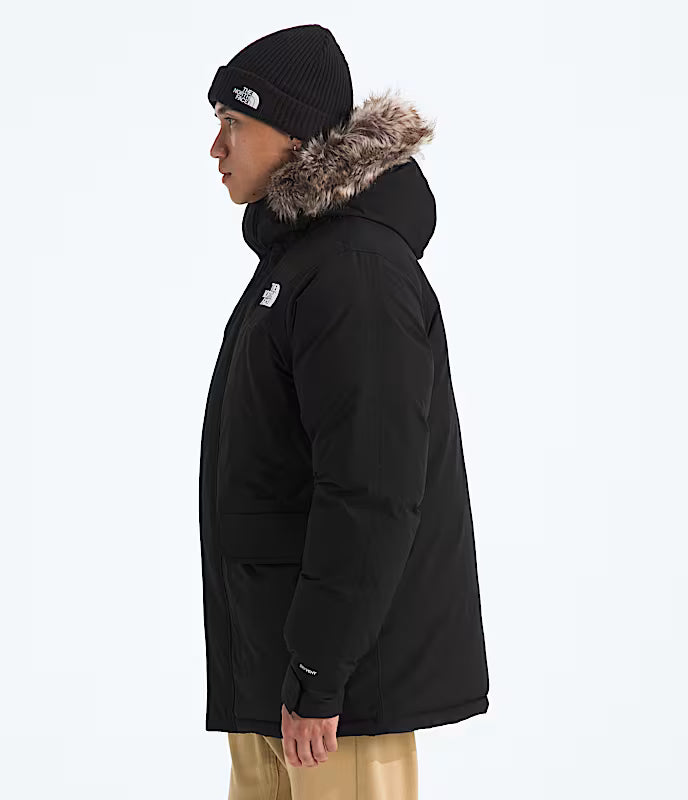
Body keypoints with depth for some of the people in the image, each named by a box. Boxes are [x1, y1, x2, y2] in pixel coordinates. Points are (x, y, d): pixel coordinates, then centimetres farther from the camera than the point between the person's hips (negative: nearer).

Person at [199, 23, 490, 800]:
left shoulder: (357, 270, -18)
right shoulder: (297, 254, 15)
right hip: (268, 654, 10)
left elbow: (372, 491, -23)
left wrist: (318, 676, -22)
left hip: (344, 663, -10)